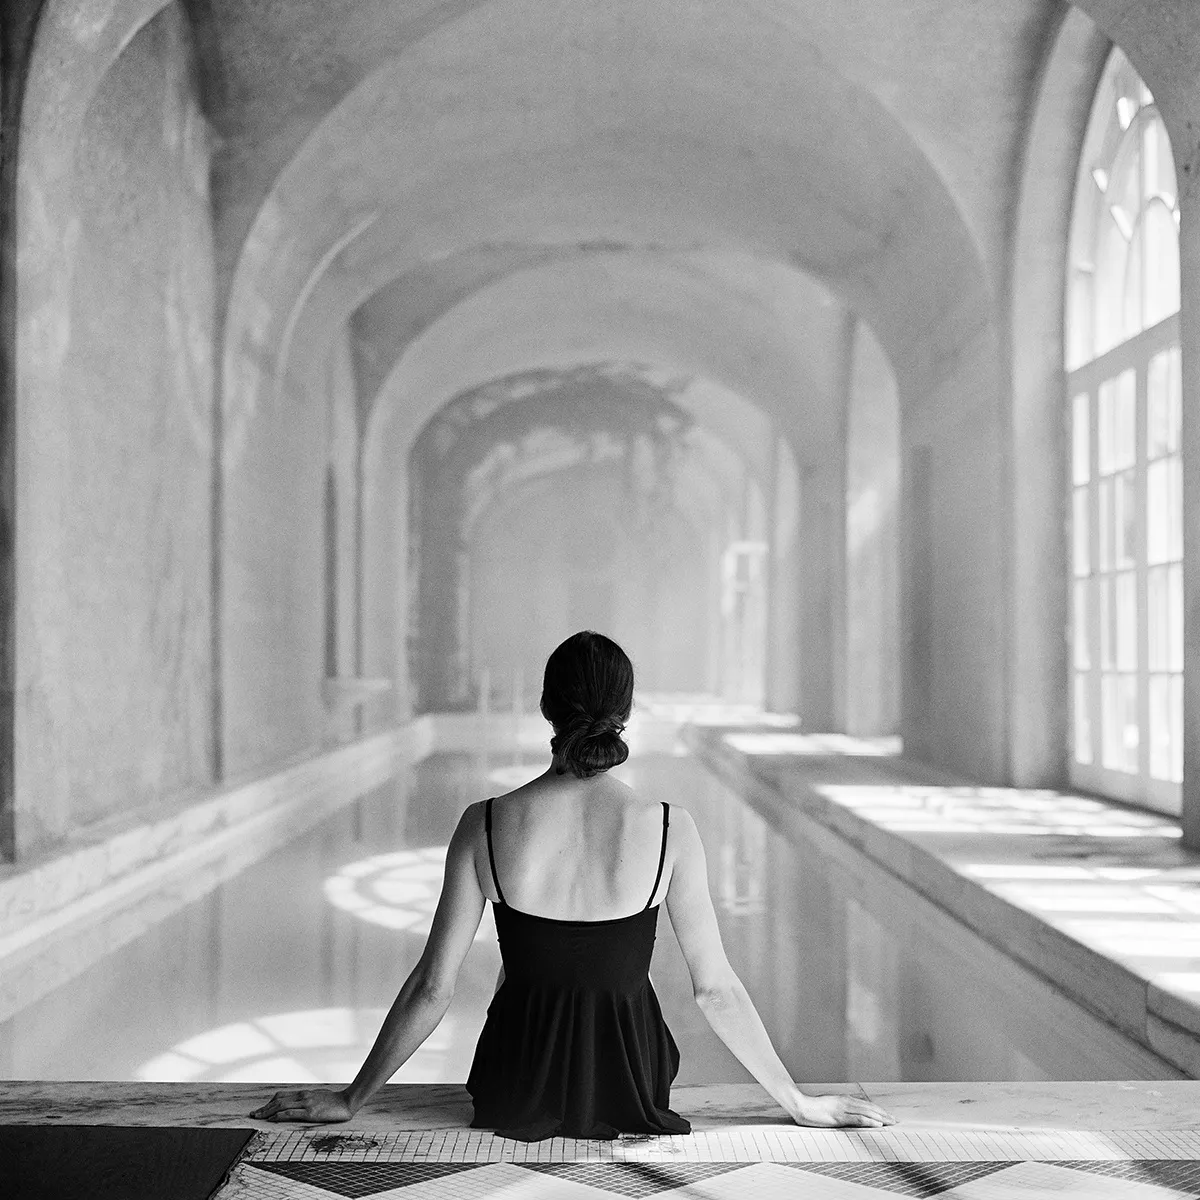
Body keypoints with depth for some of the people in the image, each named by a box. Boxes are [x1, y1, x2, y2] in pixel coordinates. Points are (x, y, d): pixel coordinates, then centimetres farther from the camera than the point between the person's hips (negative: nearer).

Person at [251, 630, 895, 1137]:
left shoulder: (485, 825, -16)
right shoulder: (669, 829, -17)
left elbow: (431, 988, -10)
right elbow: (716, 989, -10)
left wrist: (351, 1098, 4)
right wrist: (798, 1102, 3)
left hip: (516, 1090, 0)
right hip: (628, 1087, 0)